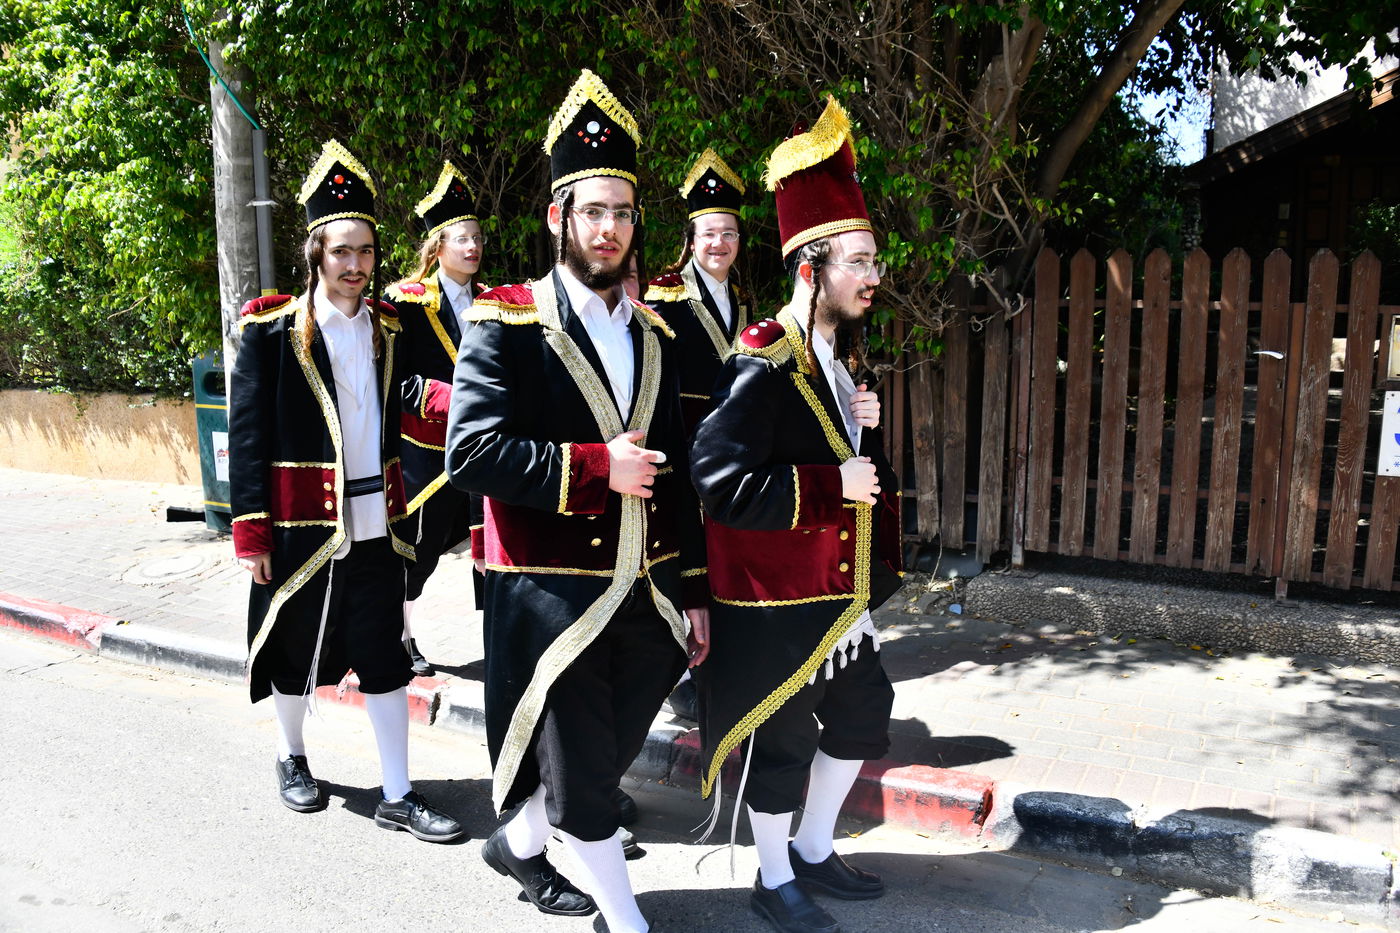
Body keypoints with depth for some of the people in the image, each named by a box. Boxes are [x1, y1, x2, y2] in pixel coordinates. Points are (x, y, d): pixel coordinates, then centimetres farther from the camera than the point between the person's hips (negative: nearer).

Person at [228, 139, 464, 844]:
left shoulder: (389, 330, 6)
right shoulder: (272, 329, -6)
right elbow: (248, 434, -7)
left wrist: (401, 511, 6)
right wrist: (253, 533, -9)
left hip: (373, 522, 3)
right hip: (301, 523, -3)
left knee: (386, 657, 5)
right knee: (296, 651, 14)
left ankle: (397, 796, 15)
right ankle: (292, 759, 39)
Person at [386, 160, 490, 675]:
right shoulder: (406, 302, -6)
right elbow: (398, 380, -12)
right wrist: (456, 400, -22)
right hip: (427, 449, -4)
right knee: (420, 548, 7)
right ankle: (401, 637, 27)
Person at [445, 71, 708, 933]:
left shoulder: (652, 335, 10)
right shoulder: (506, 325, -7)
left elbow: (675, 474, 12)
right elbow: (472, 452, -17)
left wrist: (693, 592, 10)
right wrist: (593, 466, -20)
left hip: (646, 596, 6)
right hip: (553, 594, -6)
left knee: (602, 759, 20)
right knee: (582, 779, 6)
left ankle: (519, 844, 47)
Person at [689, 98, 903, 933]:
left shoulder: (837, 358, 10)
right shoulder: (763, 365, -19)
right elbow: (722, 482, -27)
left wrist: (867, 426, 2)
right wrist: (832, 484, -24)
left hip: (838, 594, 9)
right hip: (773, 603, -9)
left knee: (861, 717, 19)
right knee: (781, 740, 7)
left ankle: (814, 852, 40)